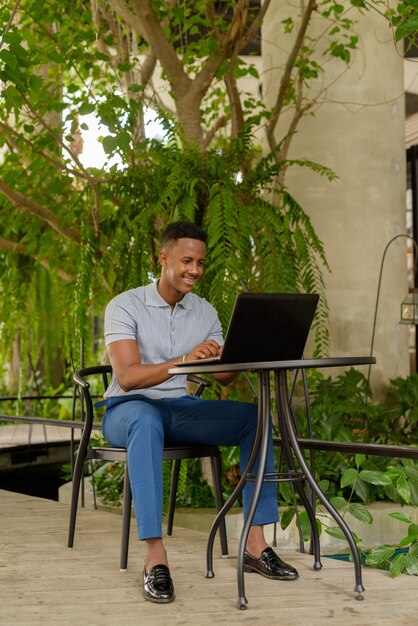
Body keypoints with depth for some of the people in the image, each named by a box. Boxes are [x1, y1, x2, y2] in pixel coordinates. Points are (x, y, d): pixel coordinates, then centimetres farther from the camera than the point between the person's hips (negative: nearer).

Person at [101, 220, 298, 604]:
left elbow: (224, 375, 2)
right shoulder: (125, 306, -10)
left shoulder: (204, 312, 7)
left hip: (181, 409, 5)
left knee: (254, 417, -18)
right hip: (128, 408, -5)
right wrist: (184, 361, -38)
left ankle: (256, 544, -18)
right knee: (147, 422, -42)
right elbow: (126, 377, -23)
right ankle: (155, 557, -45)